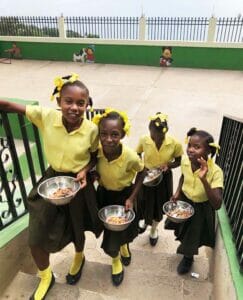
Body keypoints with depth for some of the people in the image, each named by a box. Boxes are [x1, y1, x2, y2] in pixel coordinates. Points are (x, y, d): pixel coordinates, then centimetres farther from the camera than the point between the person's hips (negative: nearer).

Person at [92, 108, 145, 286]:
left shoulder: (131, 157, -33)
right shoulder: (96, 151, -25)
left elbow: (141, 173, -13)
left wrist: (132, 198, -15)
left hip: (123, 195, -2)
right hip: (103, 194, 2)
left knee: (122, 228, 20)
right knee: (109, 229, 18)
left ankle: (124, 245, 59)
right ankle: (116, 259, 50)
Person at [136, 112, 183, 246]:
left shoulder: (175, 144, -23)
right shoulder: (144, 140, -20)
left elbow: (178, 161, -6)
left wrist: (168, 166, -25)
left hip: (164, 179, 0)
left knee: (159, 205, 18)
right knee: (143, 203, 15)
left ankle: (154, 230, 49)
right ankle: (143, 219, 54)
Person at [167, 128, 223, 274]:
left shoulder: (215, 171, -34)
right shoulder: (185, 160, -19)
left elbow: (217, 205, -39)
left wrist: (204, 180, -49)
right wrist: (178, 192, -7)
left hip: (201, 208, -4)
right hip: (183, 201, 4)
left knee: (194, 236, 19)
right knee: (183, 231, 28)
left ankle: (188, 258, 53)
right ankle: (184, 246, 64)